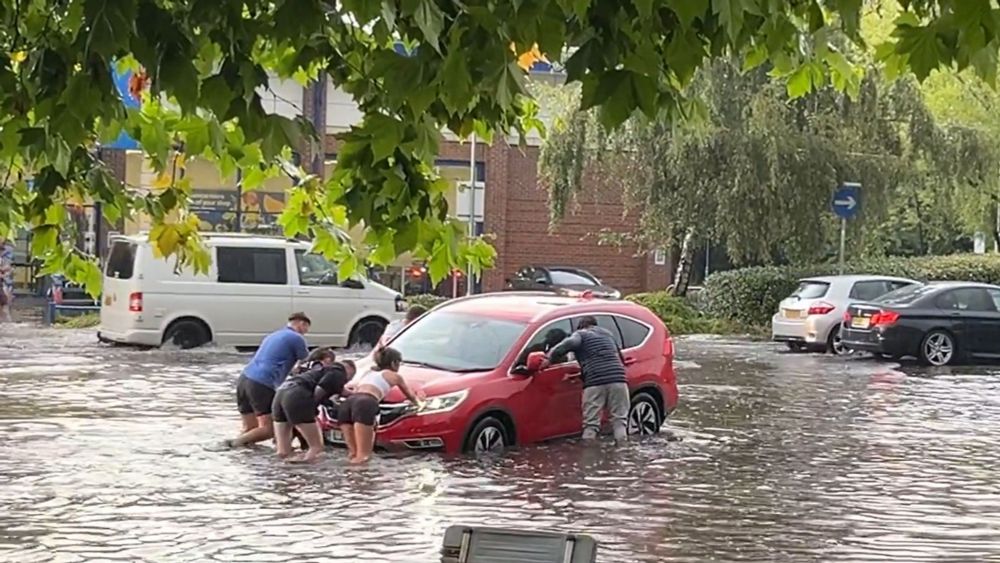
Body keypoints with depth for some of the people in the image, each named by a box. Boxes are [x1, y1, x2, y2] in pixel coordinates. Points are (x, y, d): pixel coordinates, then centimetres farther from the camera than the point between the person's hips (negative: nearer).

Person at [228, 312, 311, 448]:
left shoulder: (273, 335, 28)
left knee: (250, 429, 12)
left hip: (244, 379, 8)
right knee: (269, 428, -5)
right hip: (262, 384, -8)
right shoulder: (296, 338, 3)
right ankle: (236, 443, -19)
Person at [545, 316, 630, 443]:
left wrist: (550, 357, -6)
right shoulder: (607, 334, 28)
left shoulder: (581, 334, 11)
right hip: (618, 379, 4)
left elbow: (570, 343, -10)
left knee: (591, 423, 0)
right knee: (619, 419, 7)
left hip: (595, 382, -4)